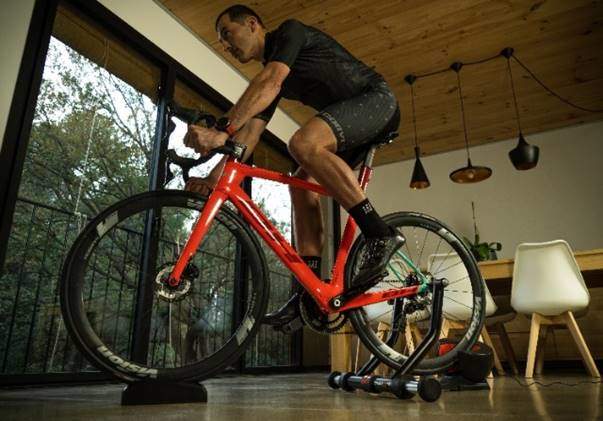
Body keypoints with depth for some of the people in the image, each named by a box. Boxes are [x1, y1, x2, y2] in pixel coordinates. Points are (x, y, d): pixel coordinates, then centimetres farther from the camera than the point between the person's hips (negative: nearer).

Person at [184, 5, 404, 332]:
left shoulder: (290, 32, -7)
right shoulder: (269, 76, 15)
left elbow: (269, 83, -27)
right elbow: (251, 130, 5)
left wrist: (222, 131, -37)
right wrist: (215, 176, -7)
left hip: (376, 99, -8)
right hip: (348, 121, 9)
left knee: (304, 143, -32)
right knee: (302, 182, -5)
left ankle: (380, 235, -27)